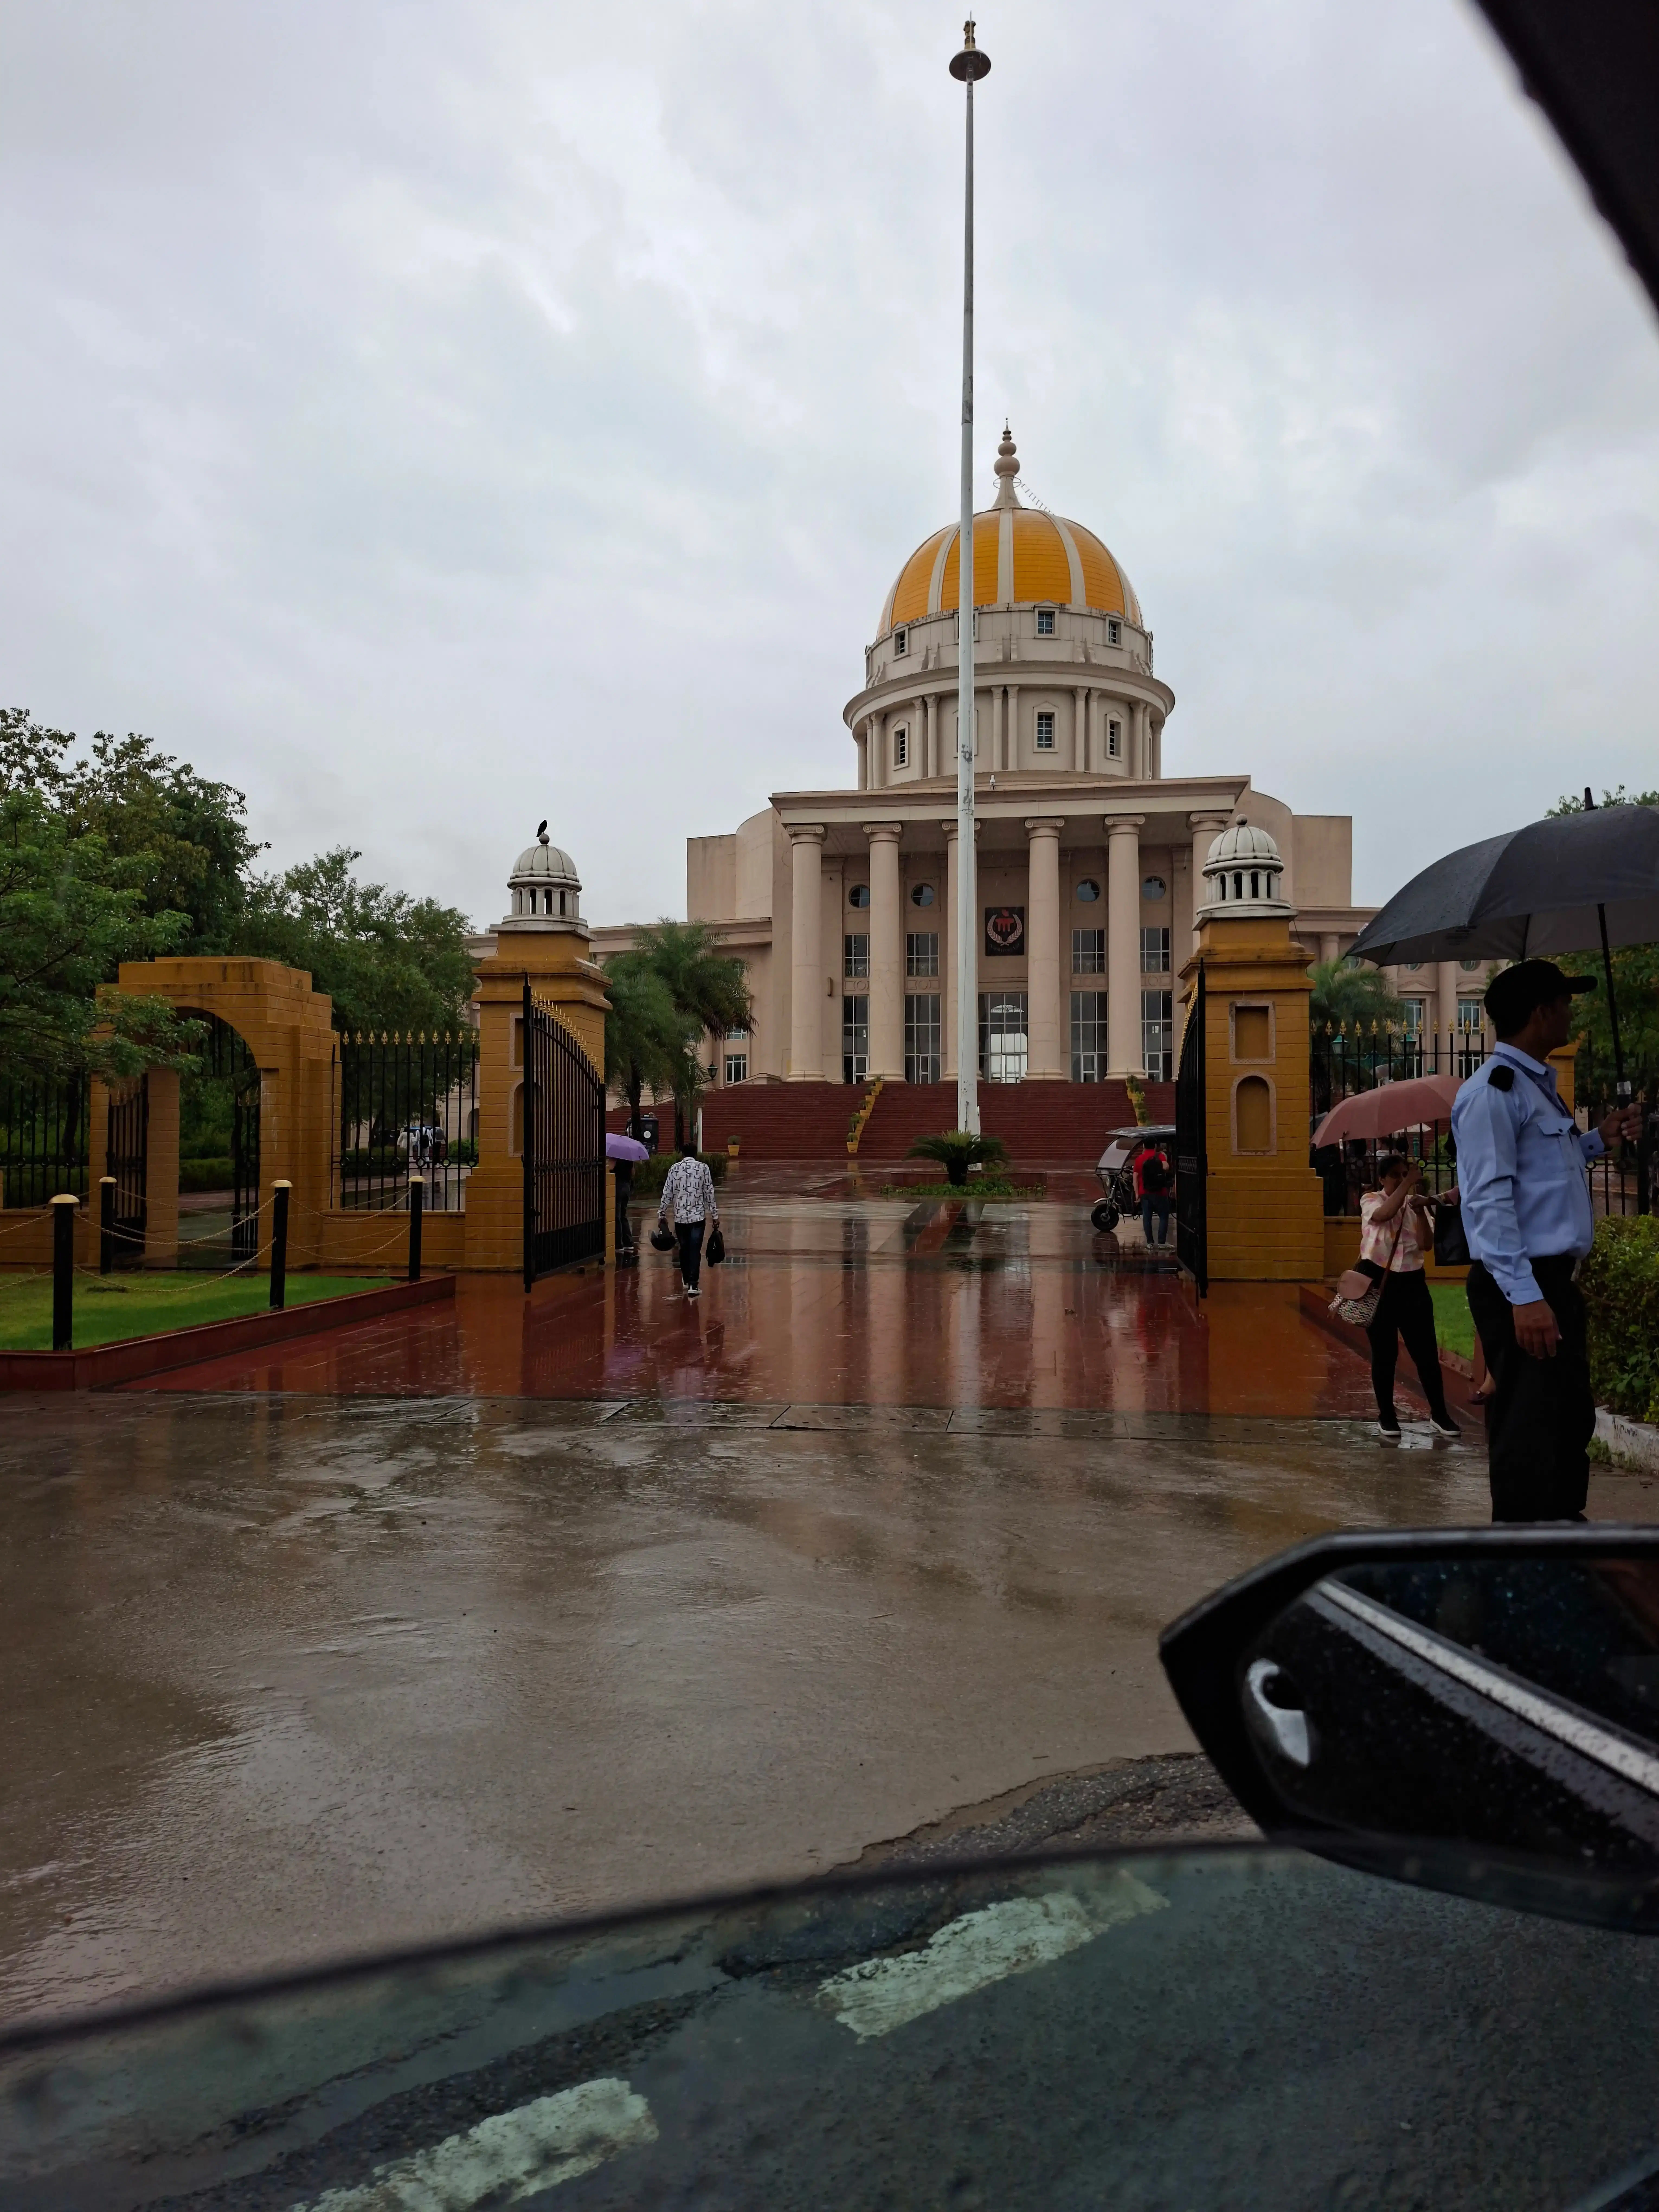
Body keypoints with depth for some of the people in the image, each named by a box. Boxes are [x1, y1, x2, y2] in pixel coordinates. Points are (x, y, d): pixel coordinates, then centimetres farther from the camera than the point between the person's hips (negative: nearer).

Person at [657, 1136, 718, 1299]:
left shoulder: (675, 1168, 2)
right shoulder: (703, 1168, -1)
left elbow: (667, 1193, 2)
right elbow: (709, 1193, -2)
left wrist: (662, 1214, 10)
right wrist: (714, 1214, 5)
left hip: (680, 1216, 2)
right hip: (698, 1216, -2)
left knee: (684, 1249, 17)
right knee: (695, 1250, -4)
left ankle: (687, 1280, 29)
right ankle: (693, 1285, -14)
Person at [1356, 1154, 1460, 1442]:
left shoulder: (1415, 1204, 7)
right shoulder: (1370, 1201, -3)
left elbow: (1427, 1243, -4)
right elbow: (1385, 1214, -28)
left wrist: (1421, 1212, -16)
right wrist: (1409, 1184, -27)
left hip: (1411, 1282, 3)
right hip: (1378, 1281, -3)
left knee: (1426, 1351, 3)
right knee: (1384, 1353, 3)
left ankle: (1440, 1414, 15)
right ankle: (1387, 1416, 13)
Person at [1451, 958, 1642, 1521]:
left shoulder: (1538, 1084, 17)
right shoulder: (1492, 1091, -15)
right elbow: (1488, 1200, -22)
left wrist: (1597, 1140, 18)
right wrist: (1524, 1296, -26)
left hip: (1556, 1280, 11)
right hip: (1521, 1288, -11)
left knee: (1571, 1421, 19)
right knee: (1529, 1432, -6)